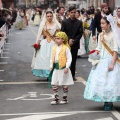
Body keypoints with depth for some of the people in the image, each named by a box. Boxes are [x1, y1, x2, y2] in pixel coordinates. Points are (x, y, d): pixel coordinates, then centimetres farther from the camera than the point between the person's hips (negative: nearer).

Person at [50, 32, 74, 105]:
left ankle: (65, 98, 18)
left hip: (63, 68, -5)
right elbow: (52, 58, 14)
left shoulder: (66, 48, -11)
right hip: (56, 68, 5)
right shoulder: (54, 48, 7)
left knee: (64, 84, 6)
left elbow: (69, 58, -12)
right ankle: (56, 99, 11)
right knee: (54, 84, 3)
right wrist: (51, 66, 6)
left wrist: (67, 67, -18)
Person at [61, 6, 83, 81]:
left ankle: (73, 75, 12)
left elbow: (80, 34, -1)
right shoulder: (65, 22, 2)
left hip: (75, 44, 1)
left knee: (74, 60, 5)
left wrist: (74, 41, -11)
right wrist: (68, 39, -11)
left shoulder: (79, 23, 2)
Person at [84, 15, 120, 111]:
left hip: (110, 60, -7)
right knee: (100, 80, 5)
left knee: (110, 80, -5)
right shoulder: (101, 35, 9)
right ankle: (106, 101, 15)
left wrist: (112, 63, -18)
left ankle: (110, 103, 5)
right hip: (102, 61, 7)